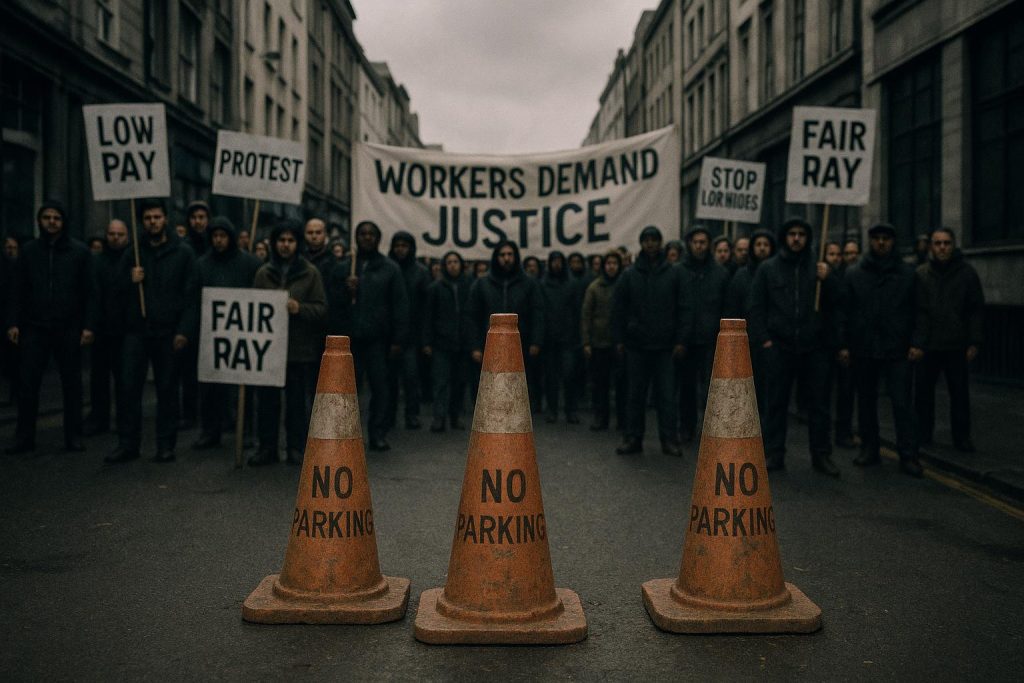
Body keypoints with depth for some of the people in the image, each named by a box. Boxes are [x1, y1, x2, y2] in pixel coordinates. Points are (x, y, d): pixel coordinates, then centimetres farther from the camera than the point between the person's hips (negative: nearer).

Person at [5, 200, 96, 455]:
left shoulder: (80, 251, 2)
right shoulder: (29, 250, 8)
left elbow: (89, 292, 0)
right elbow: (16, 290, 8)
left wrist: (88, 326, -7)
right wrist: (13, 323, 0)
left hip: (69, 329, -1)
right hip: (35, 328, 1)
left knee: (72, 384, 5)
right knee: (27, 383, 0)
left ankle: (73, 436, 14)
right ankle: (24, 437, 10)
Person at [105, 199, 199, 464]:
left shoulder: (183, 253, 2)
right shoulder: (131, 254, 12)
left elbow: (191, 295, -3)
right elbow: (117, 291, 13)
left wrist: (184, 331, -10)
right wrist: (130, 281, -9)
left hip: (168, 333, -2)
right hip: (136, 331, 3)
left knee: (167, 390, 4)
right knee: (129, 388, 0)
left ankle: (166, 445, 11)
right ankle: (128, 444, 8)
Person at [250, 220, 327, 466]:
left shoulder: (310, 273, 2)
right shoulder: (263, 273, 10)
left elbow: (321, 308, -1)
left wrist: (299, 308, -18)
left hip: (300, 348, -2)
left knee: (298, 400, 2)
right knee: (267, 399, 4)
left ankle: (296, 447, 13)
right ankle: (267, 447, 14)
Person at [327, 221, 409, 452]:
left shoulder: (390, 268, 6)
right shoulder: (343, 268, 12)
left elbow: (400, 305, 1)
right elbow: (331, 301, 9)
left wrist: (398, 339, -6)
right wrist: (345, 290, -12)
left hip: (378, 338, -1)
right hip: (350, 337, 1)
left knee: (380, 386, 0)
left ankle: (378, 434, 6)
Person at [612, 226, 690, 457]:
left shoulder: (673, 274, 3)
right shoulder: (630, 275, 5)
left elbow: (684, 308, 1)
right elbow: (618, 310, 6)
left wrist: (681, 340, -5)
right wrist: (618, 340, 0)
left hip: (665, 346, -1)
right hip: (636, 345, 1)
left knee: (667, 395, 1)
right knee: (636, 394, 7)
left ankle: (669, 440, 8)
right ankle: (633, 438, 14)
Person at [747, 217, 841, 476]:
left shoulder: (818, 267, 8)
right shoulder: (768, 268, 5)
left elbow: (835, 301, 4)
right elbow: (755, 306, 4)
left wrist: (827, 280, -13)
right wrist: (763, 338, -4)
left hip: (814, 347, 1)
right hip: (779, 347, -1)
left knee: (819, 403, 5)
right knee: (776, 403, 5)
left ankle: (821, 454, 14)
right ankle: (773, 454, 13)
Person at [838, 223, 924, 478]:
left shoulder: (907, 273, 5)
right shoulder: (854, 275, 8)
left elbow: (917, 311, 4)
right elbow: (845, 313, 7)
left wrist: (916, 342, -5)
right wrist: (844, 344, 1)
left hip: (897, 351, -2)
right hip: (863, 349, 2)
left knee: (902, 403, -5)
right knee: (866, 401, 10)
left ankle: (908, 456, -1)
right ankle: (869, 449, 21)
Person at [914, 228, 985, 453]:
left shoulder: (967, 272, 3)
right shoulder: (920, 274, 4)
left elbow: (977, 309, 3)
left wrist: (975, 342, -3)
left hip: (957, 345, -1)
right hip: (926, 345, 1)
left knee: (960, 392, 3)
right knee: (923, 391, 7)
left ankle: (962, 437, 14)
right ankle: (923, 432, 20)